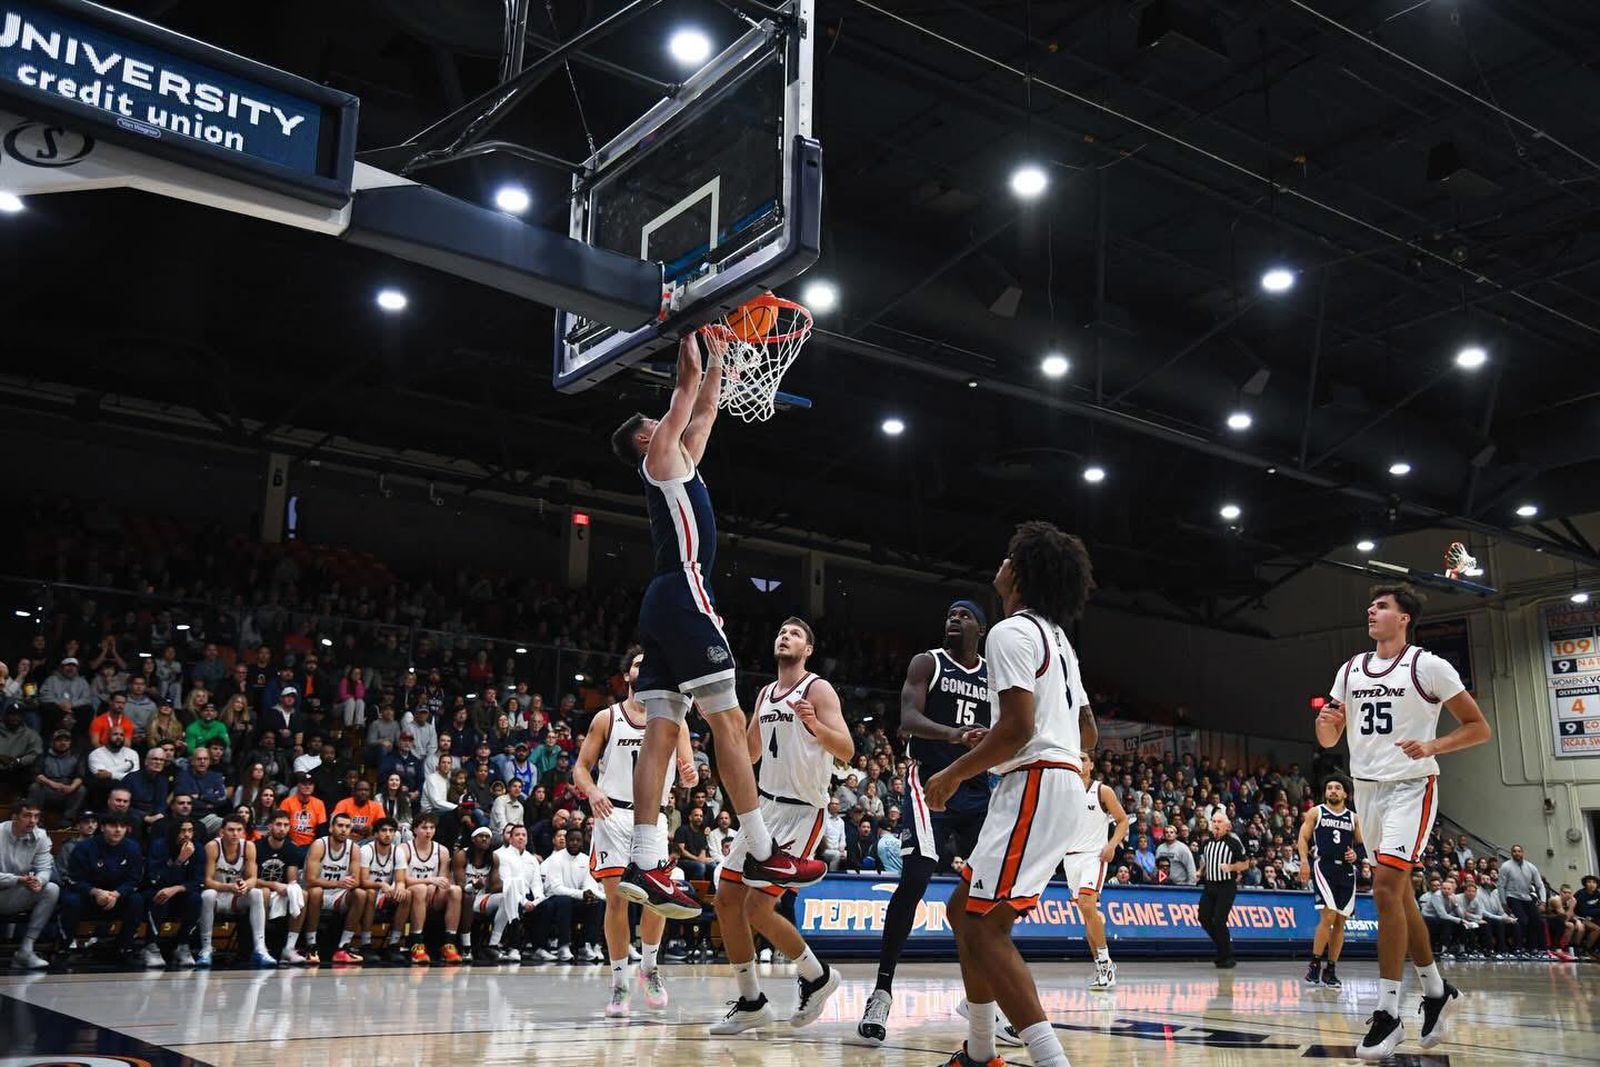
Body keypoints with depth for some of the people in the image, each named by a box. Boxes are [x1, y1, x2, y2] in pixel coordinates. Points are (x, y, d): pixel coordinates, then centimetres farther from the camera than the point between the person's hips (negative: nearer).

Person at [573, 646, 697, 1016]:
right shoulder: (607, 718, 7)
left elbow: (687, 775, 8)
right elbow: (581, 767, 7)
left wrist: (690, 777, -16)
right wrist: (592, 791, -15)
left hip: (653, 816, 1)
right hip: (612, 814, -1)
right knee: (616, 898, -6)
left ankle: (650, 966, 13)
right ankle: (619, 984, 7)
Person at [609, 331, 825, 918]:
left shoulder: (680, 459, 27)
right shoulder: (660, 454, 4)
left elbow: (705, 406, 36)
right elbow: (687, 384, 7)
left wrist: (719, 356, 38)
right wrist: (691, 336, 18)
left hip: (664, 604, 10)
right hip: (683, 595, -10)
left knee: (660, 733, -1)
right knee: (729, 721, -10)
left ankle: (644, 864, -6)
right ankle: (762, 853, -9)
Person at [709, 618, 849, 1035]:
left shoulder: (818, 689, -9)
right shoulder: (766, 694, 14)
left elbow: (846, 751, -18)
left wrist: (815, 724, -36)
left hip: (800, 813, -8)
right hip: (765, 806, 8)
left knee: (759, 910, -11)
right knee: (727, 899, 4)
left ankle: (817, 976, 12)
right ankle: (751, 1003, 16)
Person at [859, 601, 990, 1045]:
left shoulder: (995, 676, 14)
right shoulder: (927, 663, 0)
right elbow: (908, 718, -16)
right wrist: (950, 733, -35)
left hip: (978, 789, 6)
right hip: (931, 783, -5)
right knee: (914, 880, -18)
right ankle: (882, 992, -12)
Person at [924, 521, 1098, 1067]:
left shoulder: (1011, 631, -10)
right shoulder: (1056, 637, 21)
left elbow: (1018, 726, -21)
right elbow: (1087, 734, 24)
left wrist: (954, 774, -10)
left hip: (1035, 785, -10)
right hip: (1063, 780, 10)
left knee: (982, 927, -13)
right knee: (966, 910, 17)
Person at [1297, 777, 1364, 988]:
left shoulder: (1353, 818, 14)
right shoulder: (1315, 812, 5)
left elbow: (1361, 844, 21)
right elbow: (1303, 838, 0)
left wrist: (1356, 854, -1)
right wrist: (1304, 861, -15)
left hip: (1346, 871, 4)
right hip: (1323, 867, -4)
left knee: (1340, 922, 4)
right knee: (1328, 916, -18)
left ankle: (1330, 970, 13)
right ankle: (1314, 964, -8)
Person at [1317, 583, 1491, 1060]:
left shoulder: (1429, 666, -7)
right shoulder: (1351, 669, 9)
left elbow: (1478, 727, -5)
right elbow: (1329, 740, 13)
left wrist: (1432, 746, -21)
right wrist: (1326, 723, -10)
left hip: (1411, 787, -7)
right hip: (1367, 787, 7)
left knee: (1385, 886, -18)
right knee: (1398, 892, 13)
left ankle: (1388, 1013, -12)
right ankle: (1435, 989, 29)